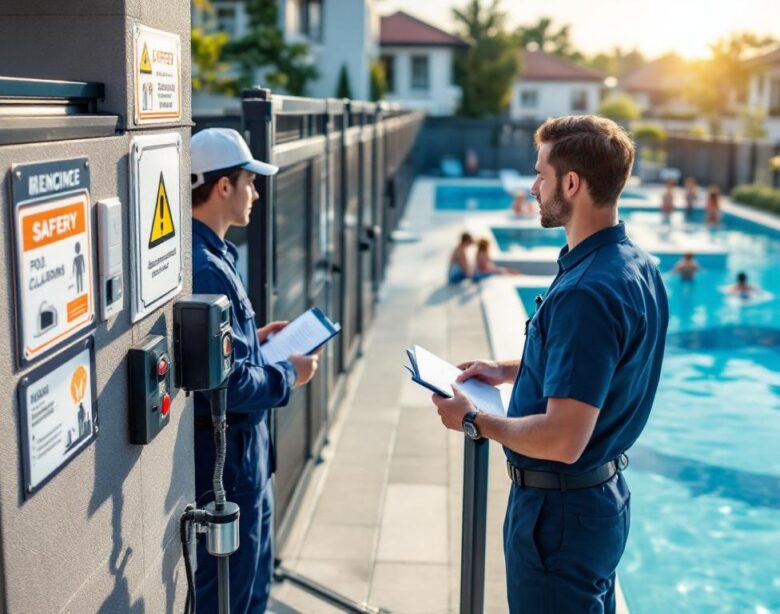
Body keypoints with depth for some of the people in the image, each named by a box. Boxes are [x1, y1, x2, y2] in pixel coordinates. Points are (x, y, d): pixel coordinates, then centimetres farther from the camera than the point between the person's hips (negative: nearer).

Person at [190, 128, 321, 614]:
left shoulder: (211, 255, 7)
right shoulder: (207, 269, -25)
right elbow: (232, 382, -26)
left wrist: (253, 339, 10)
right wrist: (289, 375, -11)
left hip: (239, 447, 10)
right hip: (229, 453, -10)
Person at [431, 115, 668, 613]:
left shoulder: (585, 292, -30)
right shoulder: (636, 265, 1)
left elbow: (562, 440, -31)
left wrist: (473, 420, -17)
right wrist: (510, 370, 13)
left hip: (561, 509, -9)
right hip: (605, 493, 9)